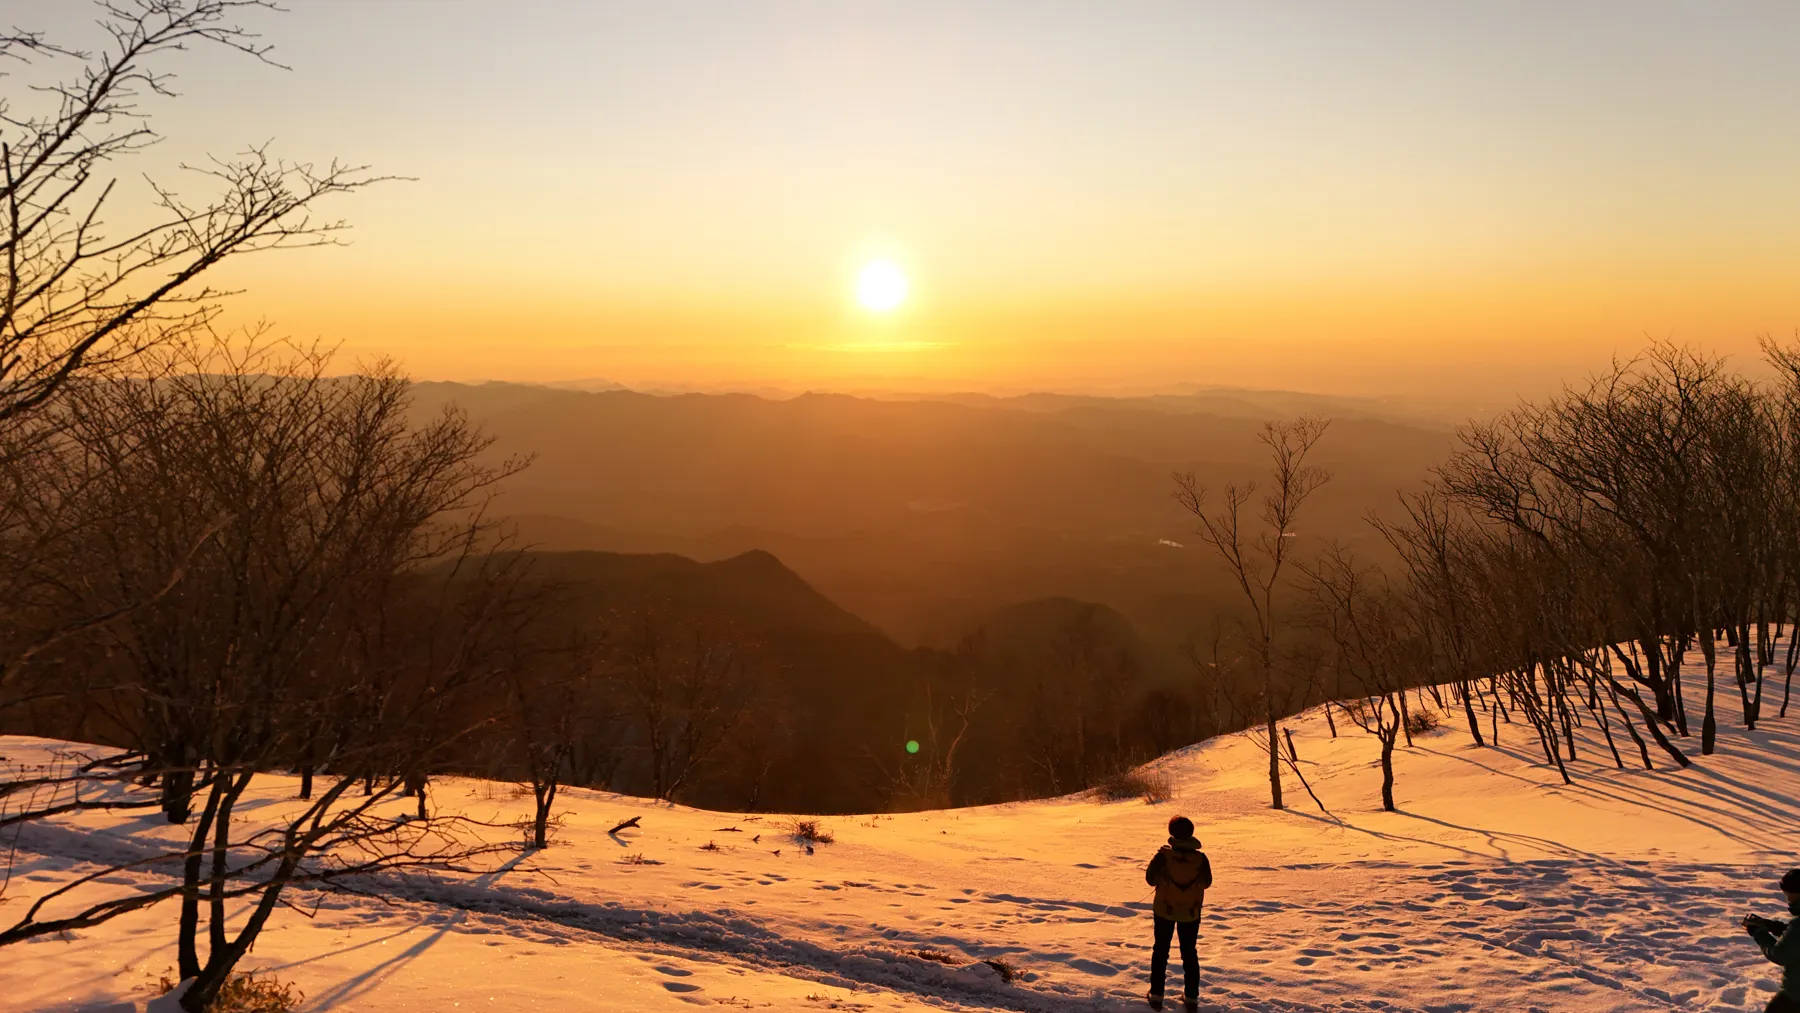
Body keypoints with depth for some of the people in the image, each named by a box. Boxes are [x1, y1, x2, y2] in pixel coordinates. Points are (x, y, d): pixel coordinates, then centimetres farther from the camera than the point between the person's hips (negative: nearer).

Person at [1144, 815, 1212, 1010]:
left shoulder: (1164, 855, -20)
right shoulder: (1200, 858, -15)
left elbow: (1150, 879, -9)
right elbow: (1207, 882, 0)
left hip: (1164, 910, -1)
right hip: (1191, 913, 1)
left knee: (1160, 951, 14)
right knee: (1190, 953, 17)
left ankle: (1156, 995, 16)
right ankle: (1191, 997, 20)